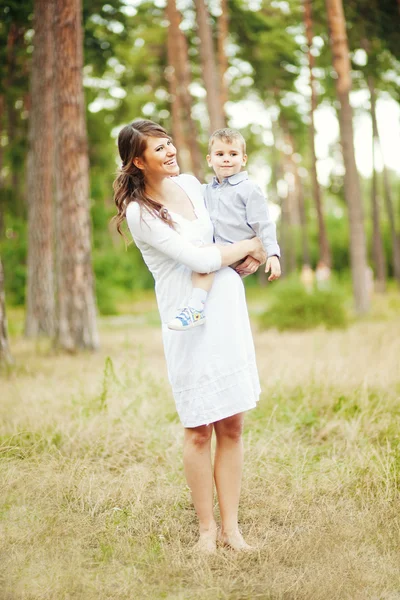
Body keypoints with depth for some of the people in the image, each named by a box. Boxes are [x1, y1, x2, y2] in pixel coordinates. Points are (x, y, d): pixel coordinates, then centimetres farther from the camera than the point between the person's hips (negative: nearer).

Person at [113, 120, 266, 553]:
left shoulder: (190, 184, 9)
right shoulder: (139, 212, -12)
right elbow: (200, 259, -16)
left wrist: (253, 257, 10)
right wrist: (247, 246, -2)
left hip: (227, 310, 6)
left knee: (232, 425, 7)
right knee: (199, 430, 0)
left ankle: (231, 525, 15)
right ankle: (206, 528, 14)